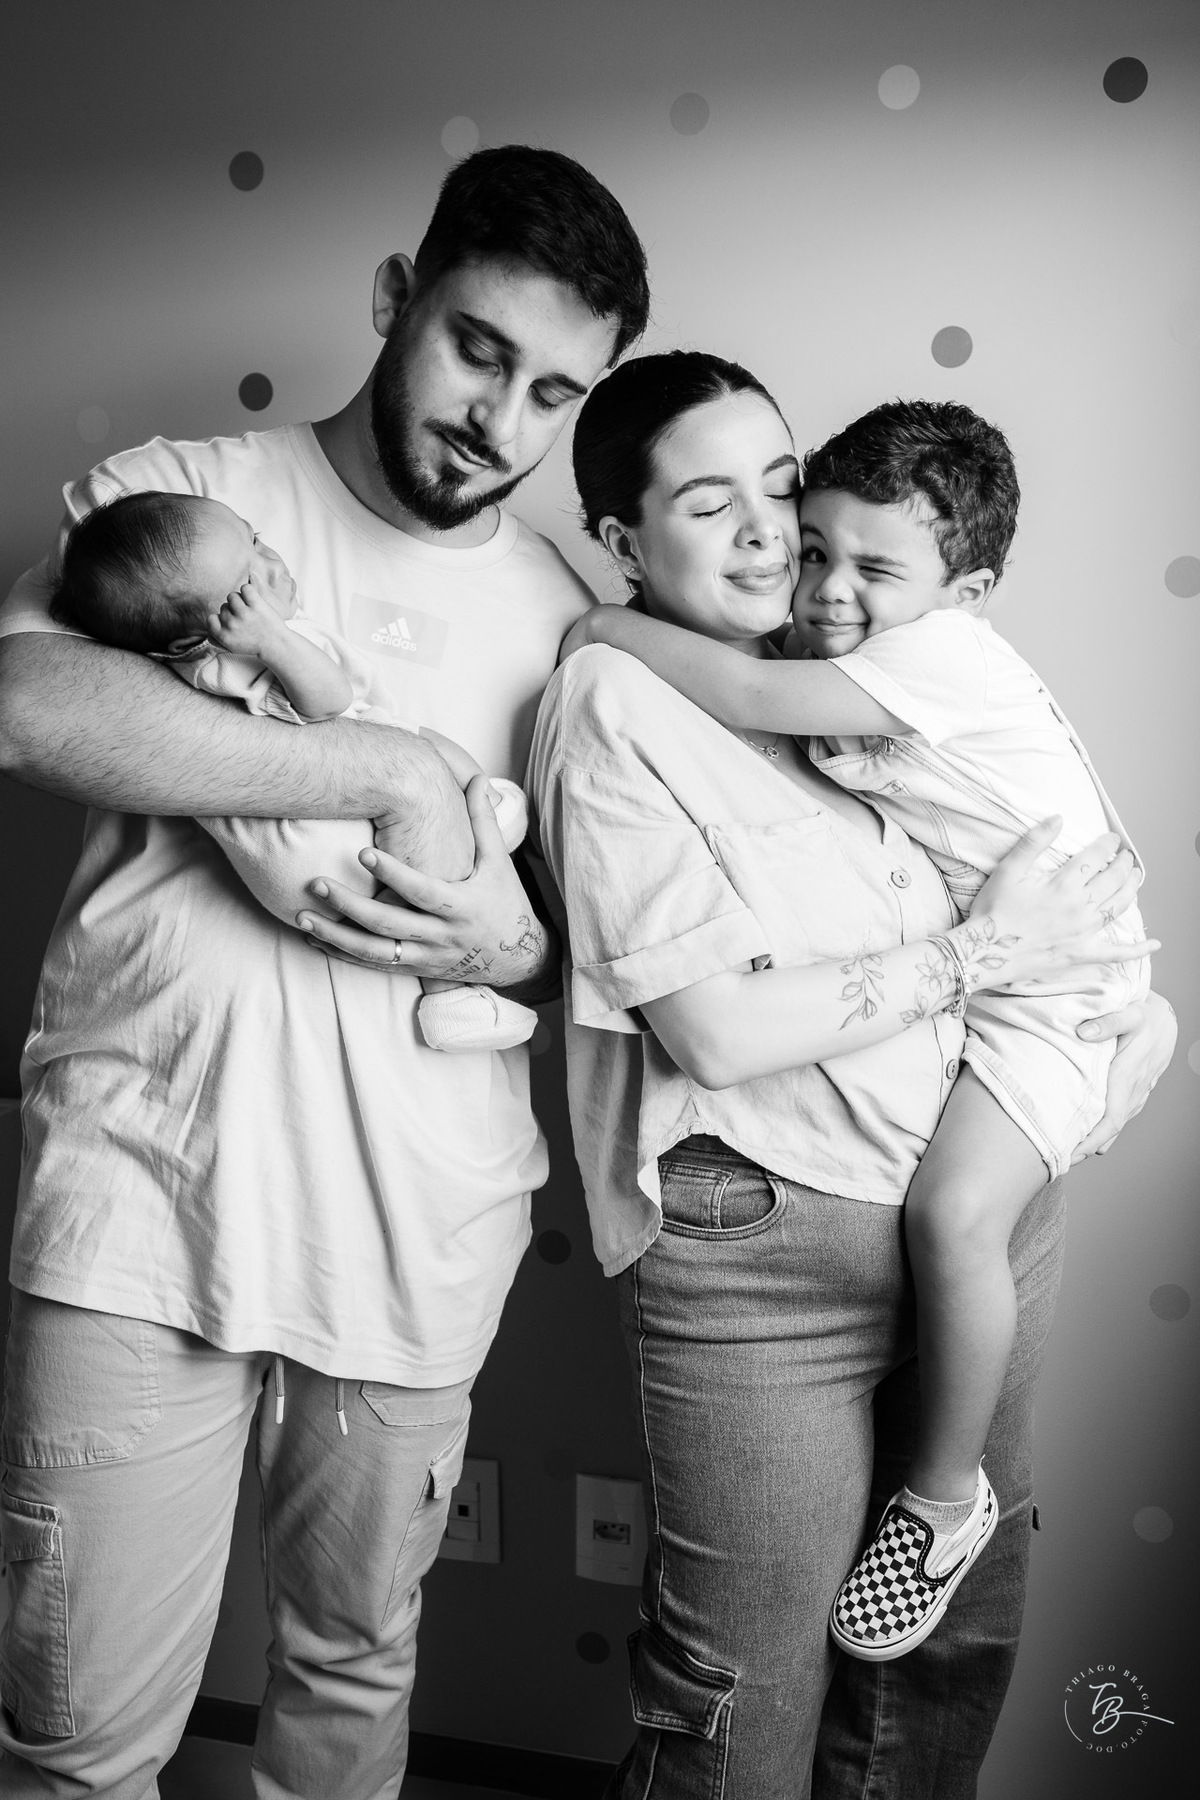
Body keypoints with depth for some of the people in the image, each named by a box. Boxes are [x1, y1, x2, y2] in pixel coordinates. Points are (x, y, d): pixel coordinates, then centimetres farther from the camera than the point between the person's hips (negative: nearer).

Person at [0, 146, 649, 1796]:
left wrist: (526, 945, -7)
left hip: (417, 1230, 3)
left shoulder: (566, 620, 9)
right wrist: (402, 774, -20)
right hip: (144, 1198, -2)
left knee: (359, 1663, 20)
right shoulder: (183, 493, 1)